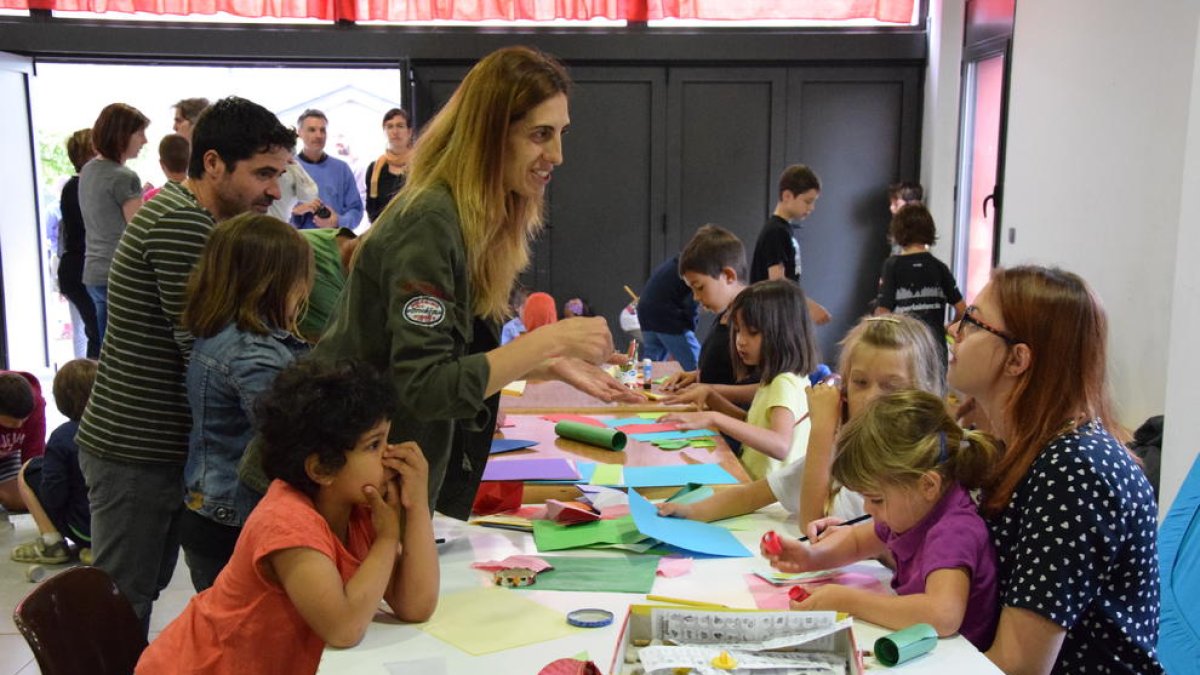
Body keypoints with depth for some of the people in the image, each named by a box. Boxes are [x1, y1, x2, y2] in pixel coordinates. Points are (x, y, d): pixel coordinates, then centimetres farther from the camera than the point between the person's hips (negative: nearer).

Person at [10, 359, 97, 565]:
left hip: (83, 530, -4)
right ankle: (95, 546, 14)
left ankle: (51, 543, 6)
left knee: (27, 472, 10)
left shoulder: (61, 438, -16)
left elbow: (53, 497, -17)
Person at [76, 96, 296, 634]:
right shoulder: (182, 223, -20)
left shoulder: (182, 212, 12)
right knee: (123, 609, 2)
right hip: (136, 453, -9)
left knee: (145, 591, 18)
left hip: (157, 447, 9)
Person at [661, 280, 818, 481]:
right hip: (752, 482, 8)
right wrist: (711, 397, 10)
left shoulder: (786, 383, -17)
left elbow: (780, 446, -33)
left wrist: (714, 418, -35)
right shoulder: (775, 379, 10)